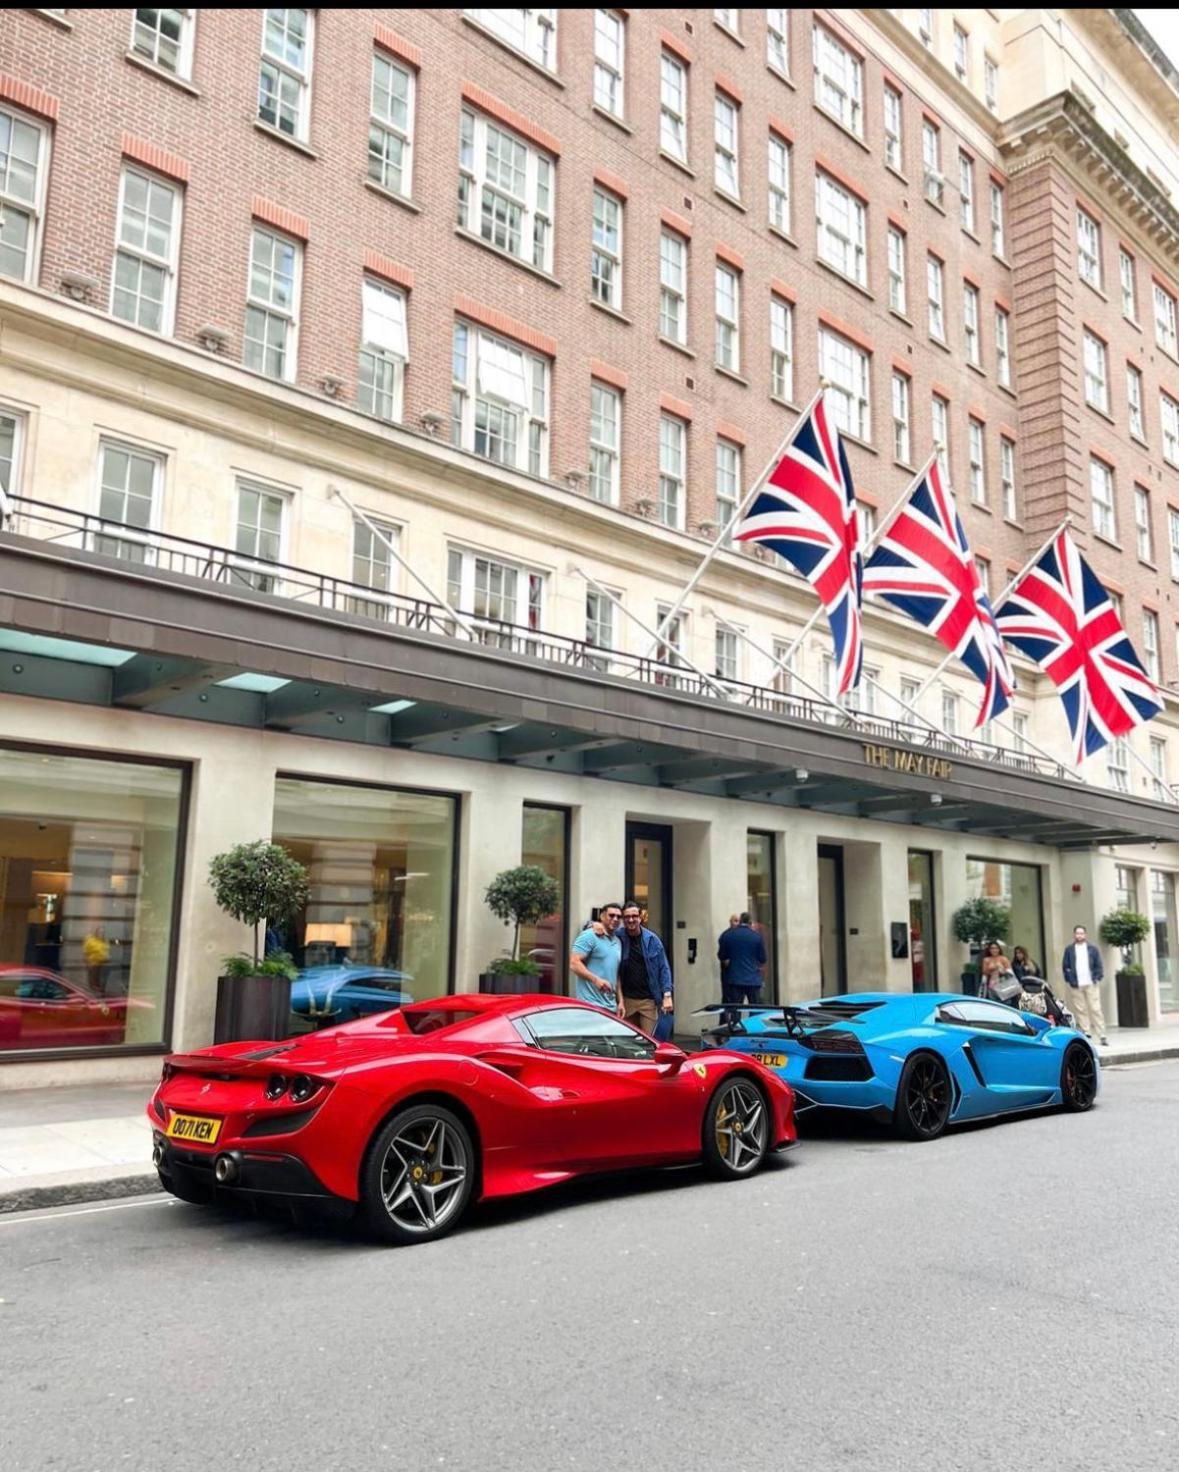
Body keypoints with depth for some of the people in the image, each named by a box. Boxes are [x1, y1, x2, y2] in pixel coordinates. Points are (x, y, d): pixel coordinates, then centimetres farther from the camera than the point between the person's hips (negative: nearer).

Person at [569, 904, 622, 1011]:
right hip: (590, 1004, -8)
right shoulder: (590, 936, -6)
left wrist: (620, 1001, 17)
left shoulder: (618, 942, 18)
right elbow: (574, 963, -14)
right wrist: (596, 980, -24)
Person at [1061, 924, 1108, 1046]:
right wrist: (1070, 980, -4)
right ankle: (1086, 1033, 4)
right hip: (1076, 986, 1)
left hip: (1091, 984, 0)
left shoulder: (1092, 949, 9)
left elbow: (1099, 966, 8)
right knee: (1080, 1010, -1)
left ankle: (1102, 1036, -2)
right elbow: (1065, 967, 6)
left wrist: (1098, 978, -4)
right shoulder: (1069, 950, 8)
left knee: (1096, 1009, -3)